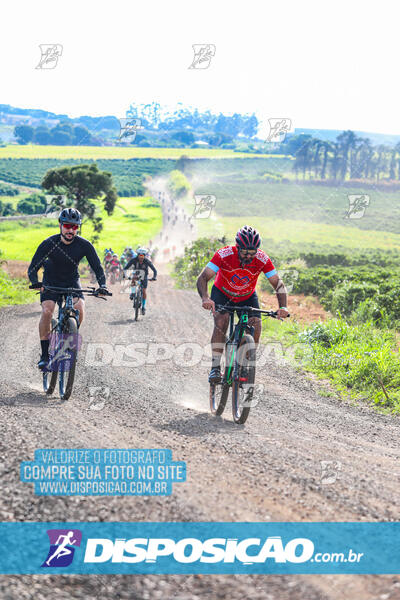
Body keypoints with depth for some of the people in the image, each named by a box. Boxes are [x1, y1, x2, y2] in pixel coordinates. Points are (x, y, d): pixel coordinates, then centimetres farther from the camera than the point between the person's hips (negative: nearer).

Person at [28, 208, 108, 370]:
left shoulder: (84, 245, -19)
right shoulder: (49, 244, -22)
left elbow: (98, 268, -14)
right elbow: (32, 268, -22)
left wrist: (102, 285, -32)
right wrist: (35, 283, -42)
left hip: (72, 281, 1)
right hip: (51, 281, -1)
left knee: (79, 308, -25)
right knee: (47, 311, -24)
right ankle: (45, 355, -16)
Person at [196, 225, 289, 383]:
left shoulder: (262, 259, -26)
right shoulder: (224, 255, -31)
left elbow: (278, 284, -23)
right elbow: (202, 278, -34)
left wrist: (283, 307, -40)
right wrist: (205, 298, -53)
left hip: (247, 298, 2)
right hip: (222, 294, -2)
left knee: (255, 326, -17)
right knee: (221, 321, -27)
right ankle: (215, 367, -26)